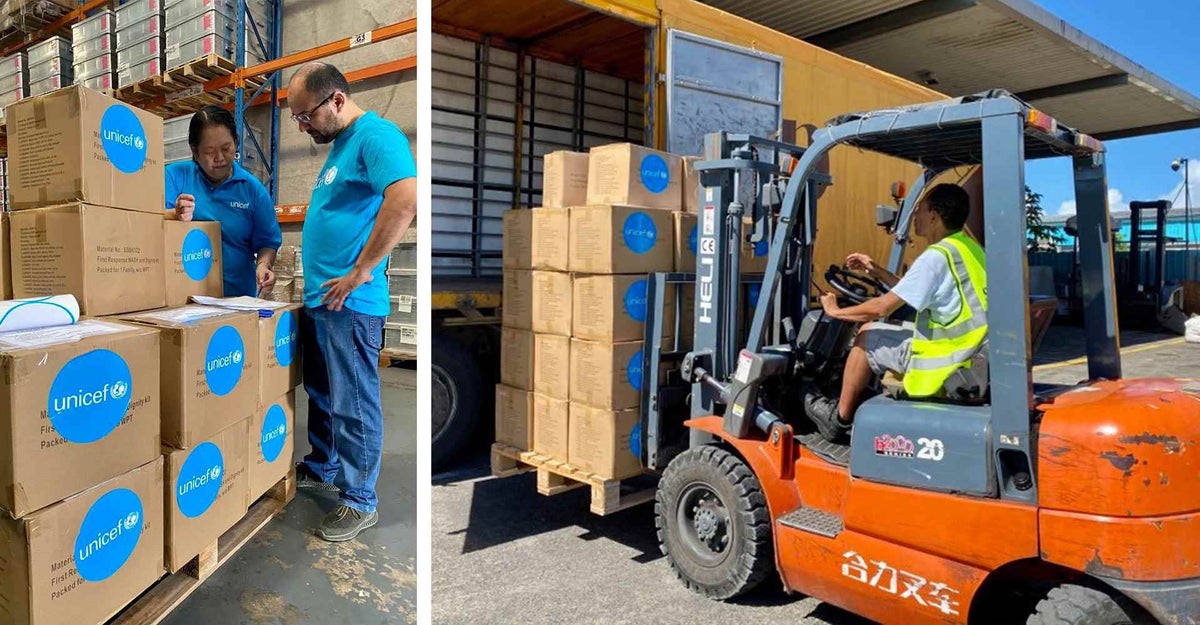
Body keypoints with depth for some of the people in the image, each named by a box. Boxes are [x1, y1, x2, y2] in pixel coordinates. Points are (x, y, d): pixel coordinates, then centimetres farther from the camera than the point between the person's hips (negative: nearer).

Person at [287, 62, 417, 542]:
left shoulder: (376, 135, -14)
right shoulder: (340, 145, 18)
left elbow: (405, 198, -31)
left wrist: (361, 271, -25)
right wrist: (318, 282, 18)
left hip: (350, 303, -10)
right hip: (320, 298, 10)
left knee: (353, 403, 0)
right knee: (321, 393, 22)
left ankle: (359, 501, 13)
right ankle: (321, 469, 40)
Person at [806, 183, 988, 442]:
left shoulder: (937, 256, -18)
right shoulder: (970, 249, 10)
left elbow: (882, 307, -17)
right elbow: (914, 292, 20)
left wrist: (835, 311, -2)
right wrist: (877, 272, 20)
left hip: (944, 364, -9)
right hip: (973, 358, 9)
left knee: (868, 334, 5)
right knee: (894, 330, 24)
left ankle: (839, 418, 17)